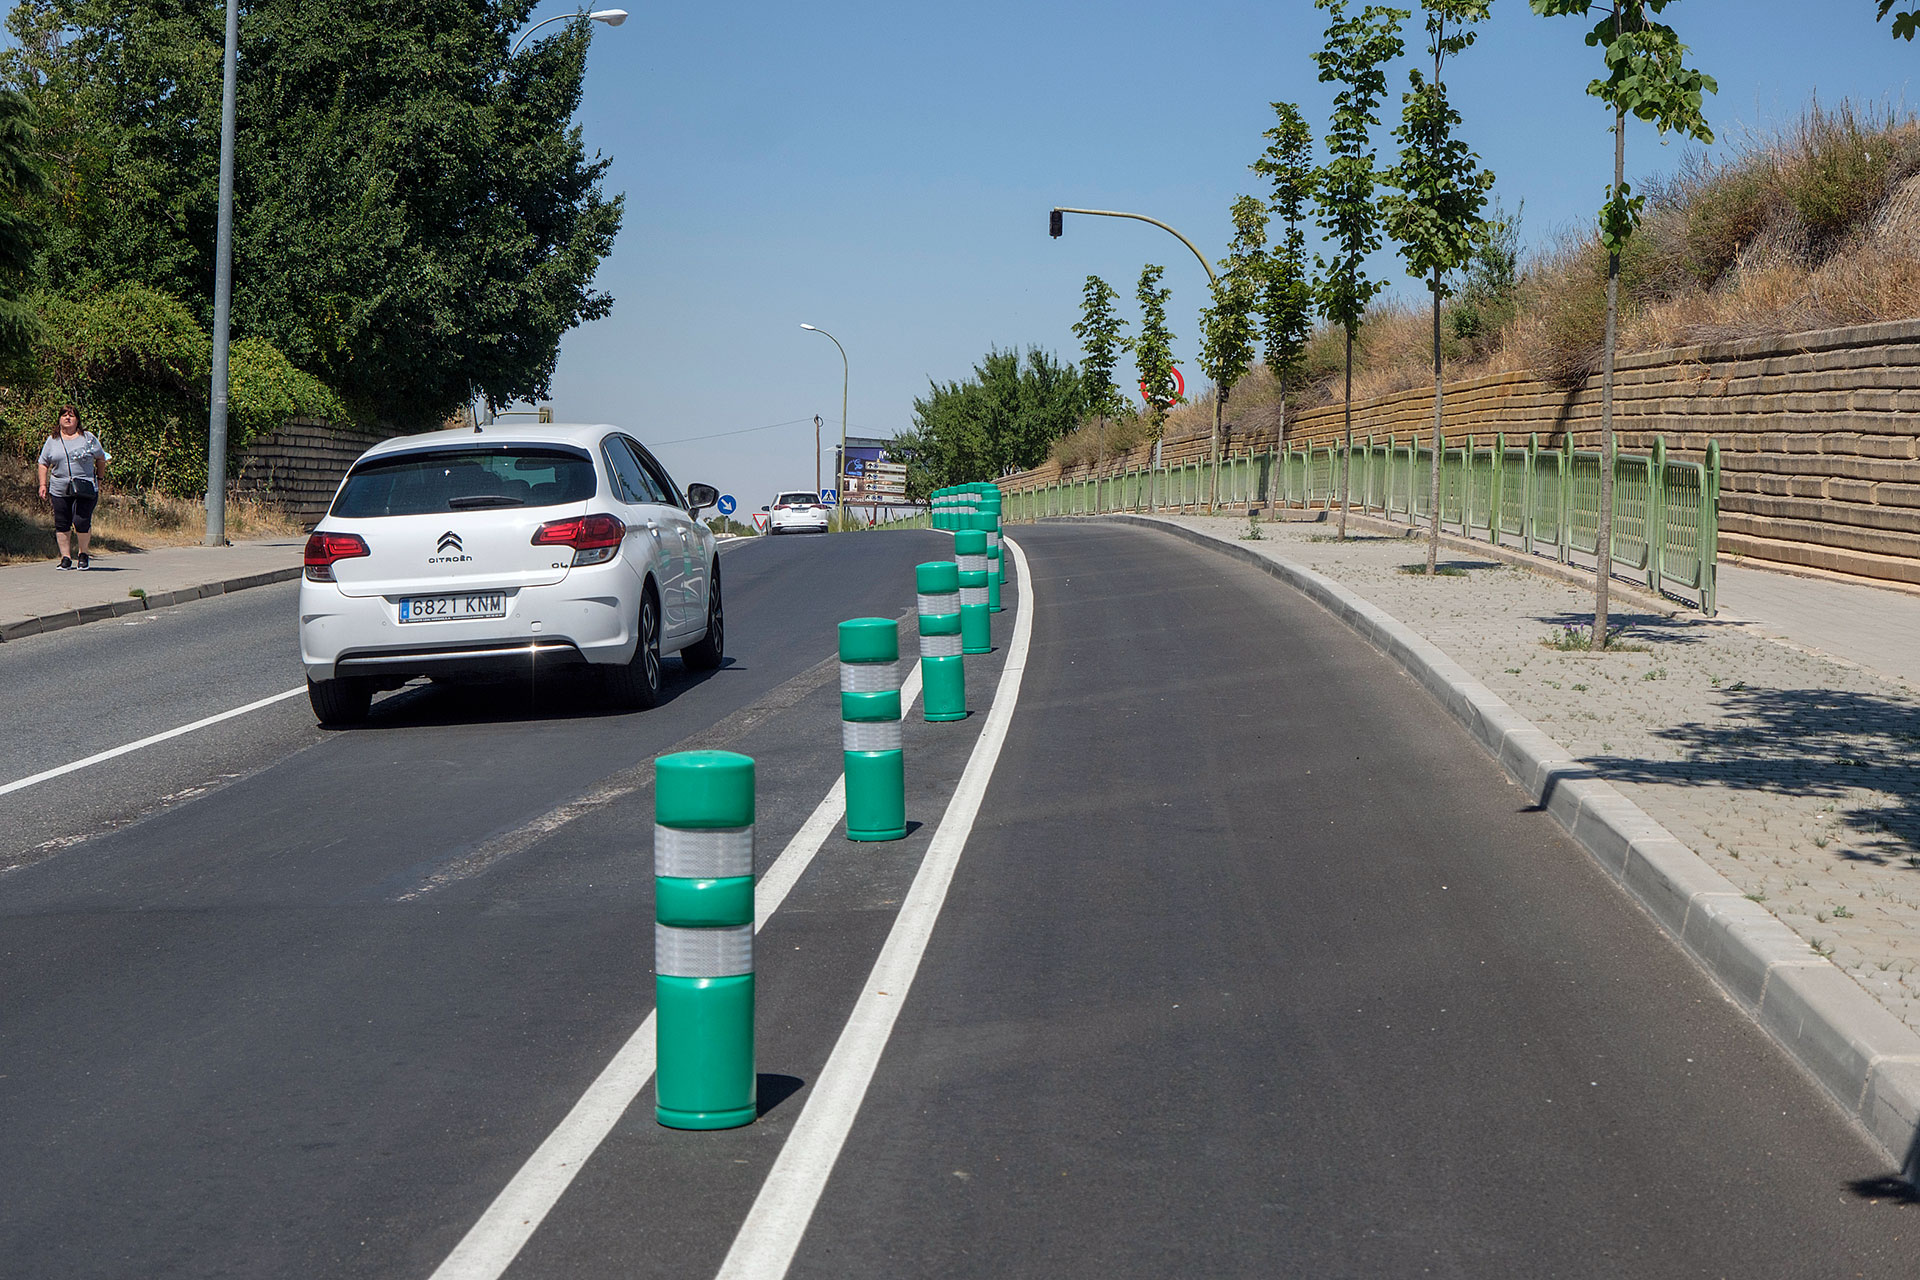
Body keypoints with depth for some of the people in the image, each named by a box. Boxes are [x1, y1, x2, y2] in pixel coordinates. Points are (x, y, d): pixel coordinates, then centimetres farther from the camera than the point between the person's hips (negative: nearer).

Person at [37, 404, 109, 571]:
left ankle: (83, 553, 9)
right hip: (59, 489, 2)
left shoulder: (88, 438, 7)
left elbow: (101, 458, 16)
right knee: (62, 524, 0)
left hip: (85, 489, -2)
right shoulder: (52, 440, 11)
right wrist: (43, 484, 6)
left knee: (82, 522, -12)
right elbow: (43, 463, 14)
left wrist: (100, 479, 15)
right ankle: (66, 557, 9)